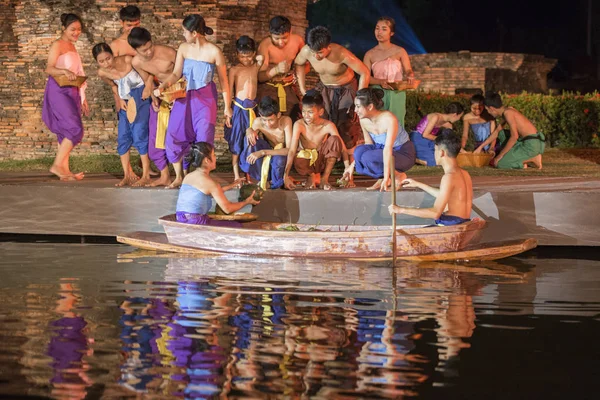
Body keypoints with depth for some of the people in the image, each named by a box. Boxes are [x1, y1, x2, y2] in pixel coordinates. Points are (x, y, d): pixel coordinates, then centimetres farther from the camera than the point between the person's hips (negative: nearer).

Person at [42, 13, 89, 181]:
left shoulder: (72, 47, 18)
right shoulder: (57, 45, -8)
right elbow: (49, 69, -19)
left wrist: (82, 98, 20)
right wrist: (64, 71, -39)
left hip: (71, 92, 9)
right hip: (58, 91, -9)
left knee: (67, 132, 6)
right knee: (75, 129, -17)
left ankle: (64, 170, 7)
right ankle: (57, 165, -13)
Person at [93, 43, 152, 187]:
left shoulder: (127, 60, -21)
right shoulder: (102, 73, -7)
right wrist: (119, 100, 1)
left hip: (141, 98, -5)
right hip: (125, 103, 5)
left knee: (139, 135, -13)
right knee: (123, 138, 2)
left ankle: (146, 175, -8)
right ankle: (127, 175, 10)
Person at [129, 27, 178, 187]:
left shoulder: (168, 53, -25)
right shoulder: (136, 62, -10)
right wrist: (154, 97, -8)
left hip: (179, 94, -5)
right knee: (156, 137, 5)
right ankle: (165, 176, 16)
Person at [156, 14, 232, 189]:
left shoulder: (214, 52, -13)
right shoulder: (183, 48, -2)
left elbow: (224, 81, -6)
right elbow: (176, 74, 3)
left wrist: (227, 107, -4)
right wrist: (162, 86, -16)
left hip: (205, 99, -4)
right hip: (185, 97, 4)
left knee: (203, 140, -5)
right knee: (174, 136, 1)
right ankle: (179, 177, 15)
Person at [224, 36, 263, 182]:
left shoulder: (256, 66, 5)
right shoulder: (234, 70, -3)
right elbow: (229, 91, -2)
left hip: (252, 107, 3)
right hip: (239, 108, -3)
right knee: (236, 141, 2)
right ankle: (236, 175, 5)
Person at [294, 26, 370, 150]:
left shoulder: (341, 54, -36)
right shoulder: (306, 51, -23)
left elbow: (365, 72, -27)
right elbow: (299, 64, 3)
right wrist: (303, 90, 0)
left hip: (346, 89, -4)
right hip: (324, 89, 4)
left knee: (347, 127, -4)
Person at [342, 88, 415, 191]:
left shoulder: (389, 119, -29)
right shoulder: (364, 121, -7)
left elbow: (388, 148, -36)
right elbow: (368, 145, 4)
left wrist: (386, 177, -41)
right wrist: (352, 165, -6)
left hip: (404, 154, -6)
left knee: (368, 157, -31)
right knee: (359, 151, -23)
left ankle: (399, 175, -12)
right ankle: (382, 178, -8)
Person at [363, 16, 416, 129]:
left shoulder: (400, 52, 3)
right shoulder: (370, 54, 6)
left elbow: (408, 71, 3)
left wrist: (410, 76, -23)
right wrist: (380, 82, -17)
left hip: (396, 94, -1)